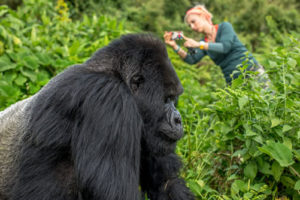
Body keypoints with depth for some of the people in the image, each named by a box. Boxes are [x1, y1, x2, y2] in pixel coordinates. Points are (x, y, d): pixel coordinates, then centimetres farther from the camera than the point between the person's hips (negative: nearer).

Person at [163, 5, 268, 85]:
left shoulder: (224, 26, 0)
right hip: (233, 82, 4)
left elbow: (225, 47, -18)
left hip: (252, 72, -4)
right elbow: (192, 59, -6)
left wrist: (198, 45, -22)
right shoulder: (204, 43, 12)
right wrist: (175, 46, -19)